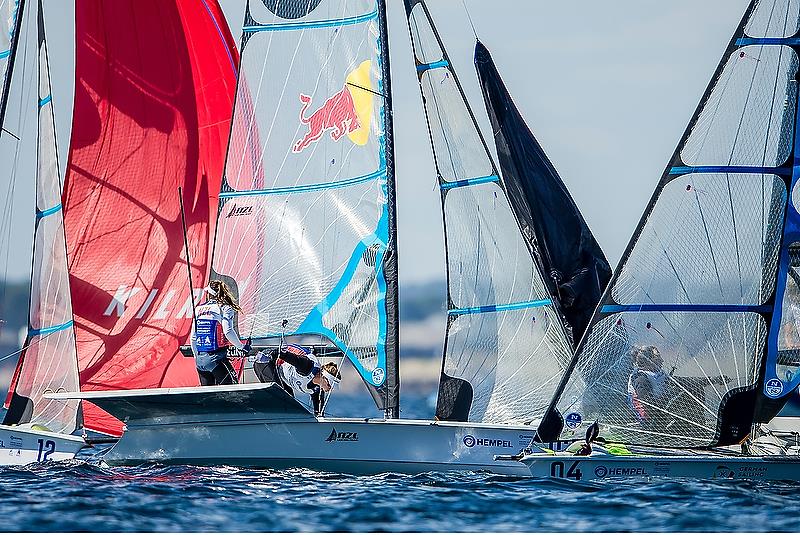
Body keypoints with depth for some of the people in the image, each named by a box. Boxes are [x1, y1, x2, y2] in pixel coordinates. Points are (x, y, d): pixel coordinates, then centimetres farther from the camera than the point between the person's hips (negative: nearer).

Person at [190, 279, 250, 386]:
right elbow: (228, 332, -15)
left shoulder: (199, 309, 11)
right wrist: (242, 346, 0)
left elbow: (193, 337, 14)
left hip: (200, 359, 6)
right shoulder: (224, 308, -4)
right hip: (216, 358, -6)